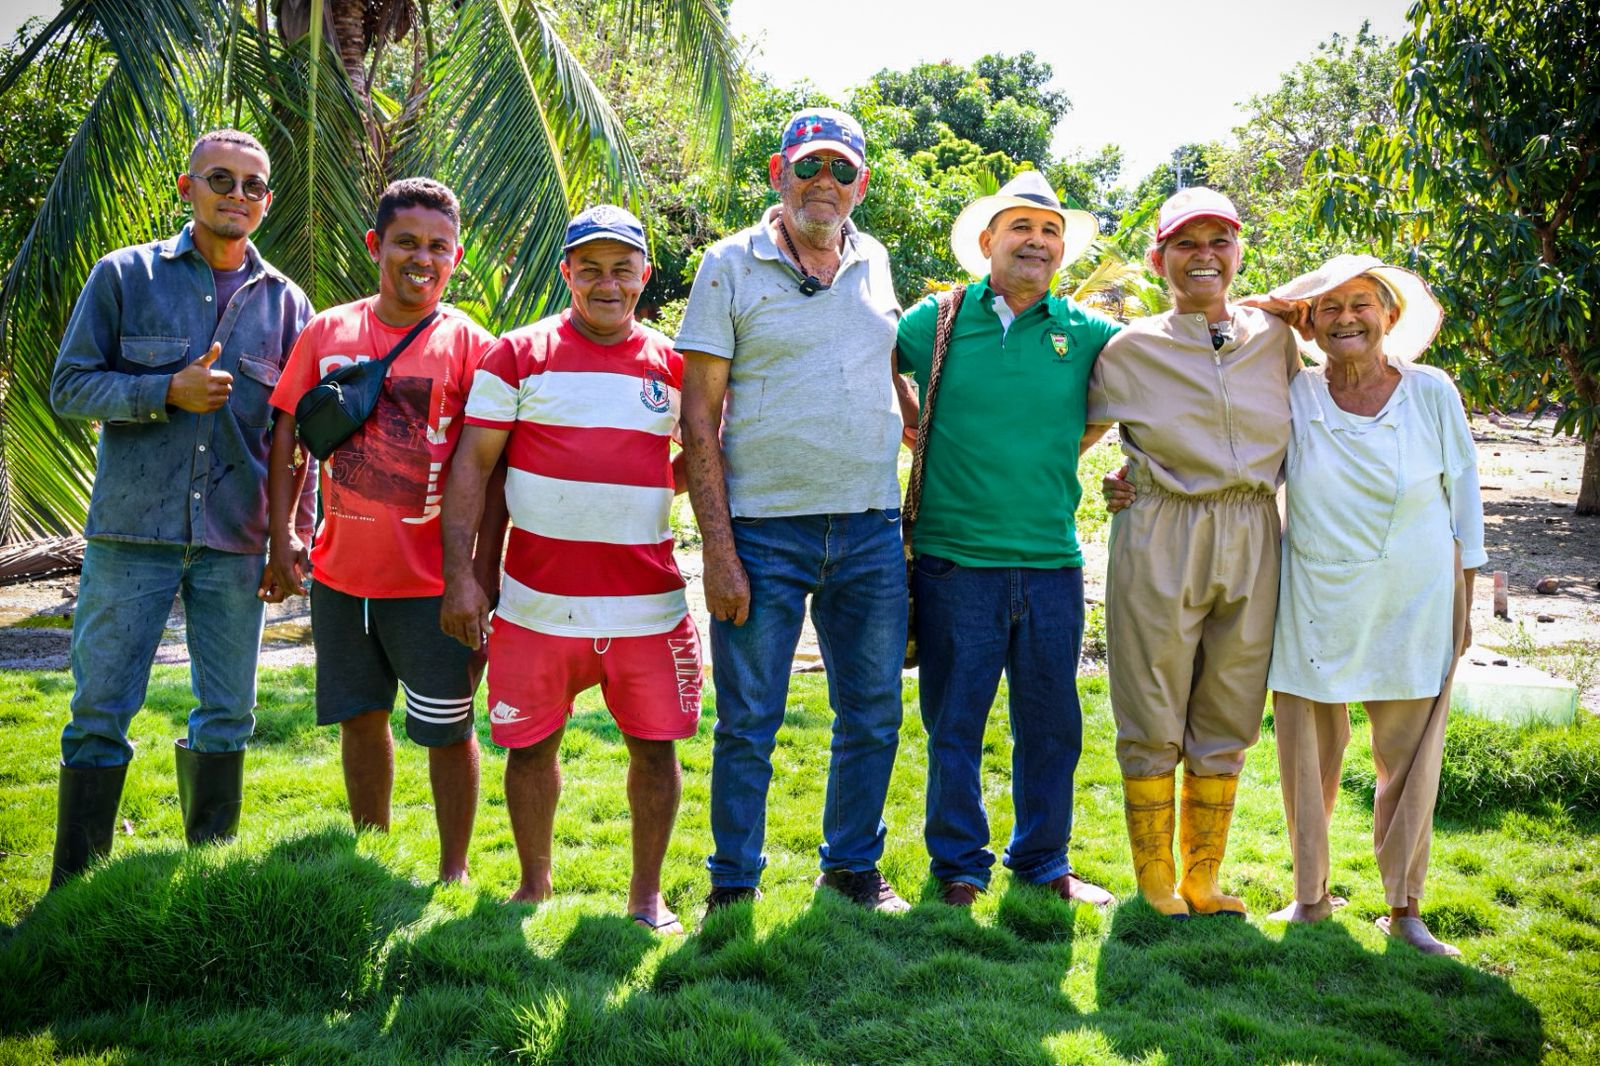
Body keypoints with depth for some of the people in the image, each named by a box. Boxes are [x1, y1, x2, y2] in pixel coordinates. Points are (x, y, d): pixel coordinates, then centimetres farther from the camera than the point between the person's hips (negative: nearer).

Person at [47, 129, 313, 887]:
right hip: (132, 534, -2)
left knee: (228, 716, 9)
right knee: (100, 713, 1)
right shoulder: (123, 276, 3)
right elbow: (69, 385, 0)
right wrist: (168, 392, -15)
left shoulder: (284, 302, 8)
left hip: (238, 541, 2)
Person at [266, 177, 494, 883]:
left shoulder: (470, 346, -7)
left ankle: (453, 872, 23)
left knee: (448, 731, 6)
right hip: (340, 572, 4)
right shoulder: (327, 333, 4)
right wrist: (281, 534, 1)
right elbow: (288, 434, 9)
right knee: (361, 717, 17)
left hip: (431, 581, -4)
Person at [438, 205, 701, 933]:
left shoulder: (674, 365, 7)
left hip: (649, 600, 1)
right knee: (531, 743, 9)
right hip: (540, 598, -1)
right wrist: (459, 574, -9)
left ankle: (647, 893, 24)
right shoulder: (518, 355, 1)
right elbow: (471, 465, -1)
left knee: (655, 744, 5)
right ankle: (533, 887, 30)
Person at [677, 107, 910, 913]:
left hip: (871, 532, 4)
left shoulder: (875, 265, 11)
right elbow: (699, 419, -5)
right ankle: (732, 885, 19)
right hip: (763, 531, -4)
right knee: (747, 724, 3)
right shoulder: (730, 266, -2)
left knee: (873, 717, 11)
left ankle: (853, 866, 29)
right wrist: (718, 549, -12)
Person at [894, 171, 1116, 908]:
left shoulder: (1086, 334, 5)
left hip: (1052, 563, 2)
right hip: (955, 560, -2)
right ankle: (959, 865, 20)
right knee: (954, 723, 5)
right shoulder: (936, 321, 2)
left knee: (1051, 723, 11)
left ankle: (1043, 862, 27)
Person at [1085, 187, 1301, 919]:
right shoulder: (1132, 348, 1)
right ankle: (1155, 880, 19)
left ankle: (1202, 879, 24)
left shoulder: (1275, 337, 9)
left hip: (1252, 544, 3)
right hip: (1160, 544, -3)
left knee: (1227, 722, 10)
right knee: (1153, 721, 3)